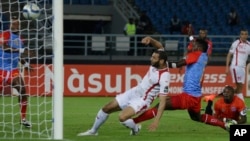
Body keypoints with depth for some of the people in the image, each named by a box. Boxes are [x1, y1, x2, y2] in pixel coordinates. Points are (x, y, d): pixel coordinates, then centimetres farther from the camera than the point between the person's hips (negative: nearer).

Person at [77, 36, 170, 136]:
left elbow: (162, 101, -32)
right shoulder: (158, 63, -10)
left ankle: (135, 129, 3)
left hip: (142, 100, -8)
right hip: (134, 92, 8)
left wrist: (156, 120, -39)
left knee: (122, 117, -30)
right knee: (106, 108, 11)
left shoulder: (164, 77, -31)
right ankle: (93, 131, 33)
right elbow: (160, 46, 11)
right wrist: (150, 39, -11)